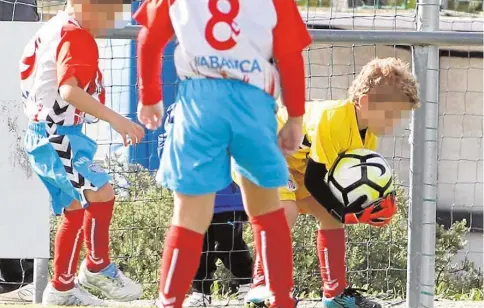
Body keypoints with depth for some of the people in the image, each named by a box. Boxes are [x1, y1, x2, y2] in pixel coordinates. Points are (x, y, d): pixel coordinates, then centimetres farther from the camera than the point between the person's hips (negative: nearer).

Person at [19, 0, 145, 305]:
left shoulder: (54, 28, 12)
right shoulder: (77, 38, -18)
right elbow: (69, 90, -32)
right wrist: (115, 119, -37)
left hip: (49, 135, 11)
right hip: (57, 137, -11)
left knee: (76, 209, 14)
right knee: (101, 192, -21)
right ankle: (98, 267, -9)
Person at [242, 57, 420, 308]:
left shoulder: (367, 134, -4)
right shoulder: (331, 120, -35)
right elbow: (313, 181, -29)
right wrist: (346, 213, -32)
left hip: (297, 161, 10)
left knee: (331, 217, 6)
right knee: (285, 212, -30)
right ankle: (262, 285, -20)